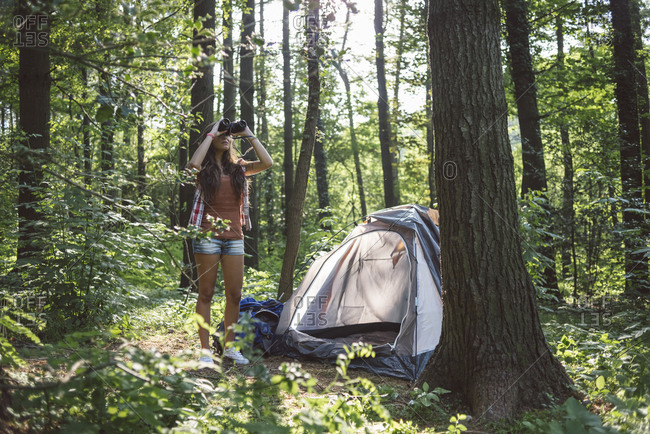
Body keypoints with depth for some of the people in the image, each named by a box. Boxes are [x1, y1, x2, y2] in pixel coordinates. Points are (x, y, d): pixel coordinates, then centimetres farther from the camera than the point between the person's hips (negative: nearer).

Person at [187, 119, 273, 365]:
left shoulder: (237, 168, 13)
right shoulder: (203, 168, 1)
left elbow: (267, 163, 1)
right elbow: (193, 164, -23)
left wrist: (249, 135, 2)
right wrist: (211, 134, -13)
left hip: (234, 236, 4)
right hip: (208, 235, -4)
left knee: (234, 294, 6)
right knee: (206, 293, 0)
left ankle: (229, 346, 19)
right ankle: (205, 350, 7)